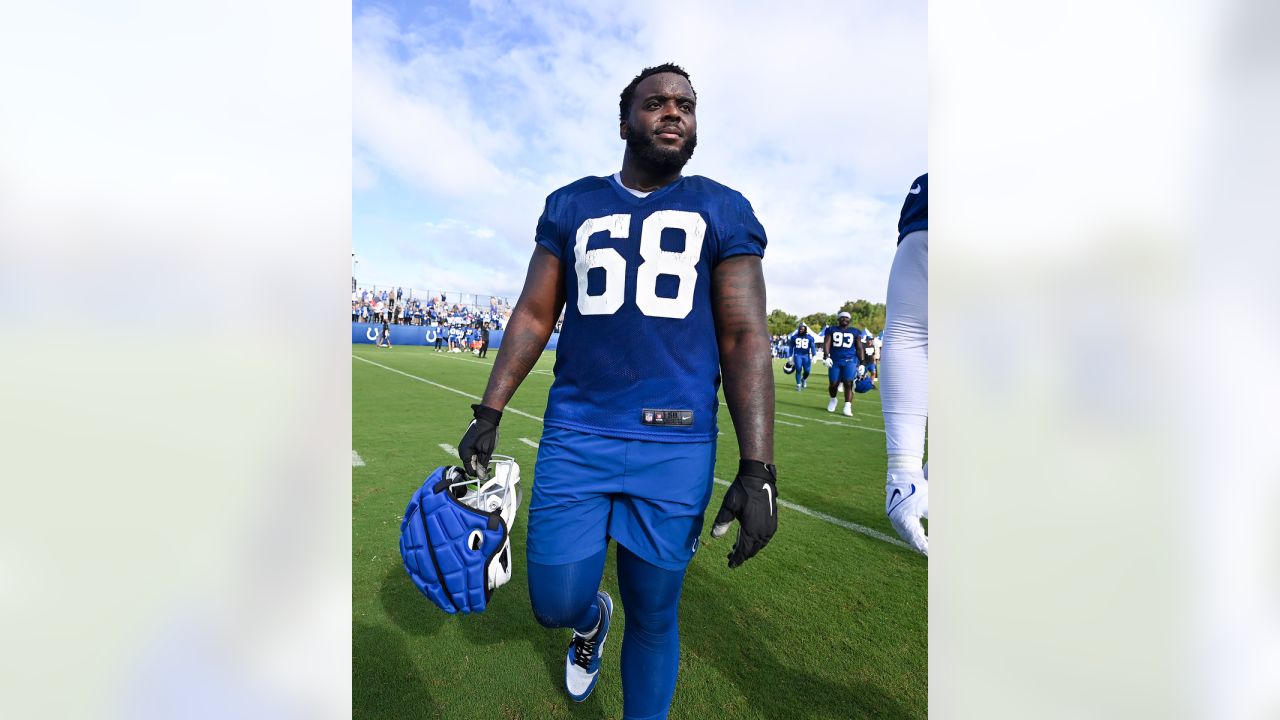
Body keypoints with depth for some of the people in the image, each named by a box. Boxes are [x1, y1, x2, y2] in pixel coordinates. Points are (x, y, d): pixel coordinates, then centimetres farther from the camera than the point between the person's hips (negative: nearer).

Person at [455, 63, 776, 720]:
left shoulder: (724, 212, 5)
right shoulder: (572, 206, 11)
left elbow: (744, 339, -2)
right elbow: (534, 315, 11)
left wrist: (757, 470, -8)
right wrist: (489, 414, 5)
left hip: (677, 448, -1)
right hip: (576, 433, 2)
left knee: (652, 616, 11)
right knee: (555, 604, 6)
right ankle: (591, 617, 45)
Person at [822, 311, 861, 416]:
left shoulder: (855, 332, 11)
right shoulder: (831, 330, 7)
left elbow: (859, 348, 13)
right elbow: (826, 343, -4)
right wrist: (826, 357, -19)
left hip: (850, 361, 0)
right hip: (835, 360, 0)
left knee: (848, 384, -11)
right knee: (833, 384, 2)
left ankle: (848, 407, -12)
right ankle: (833, 399, 31)